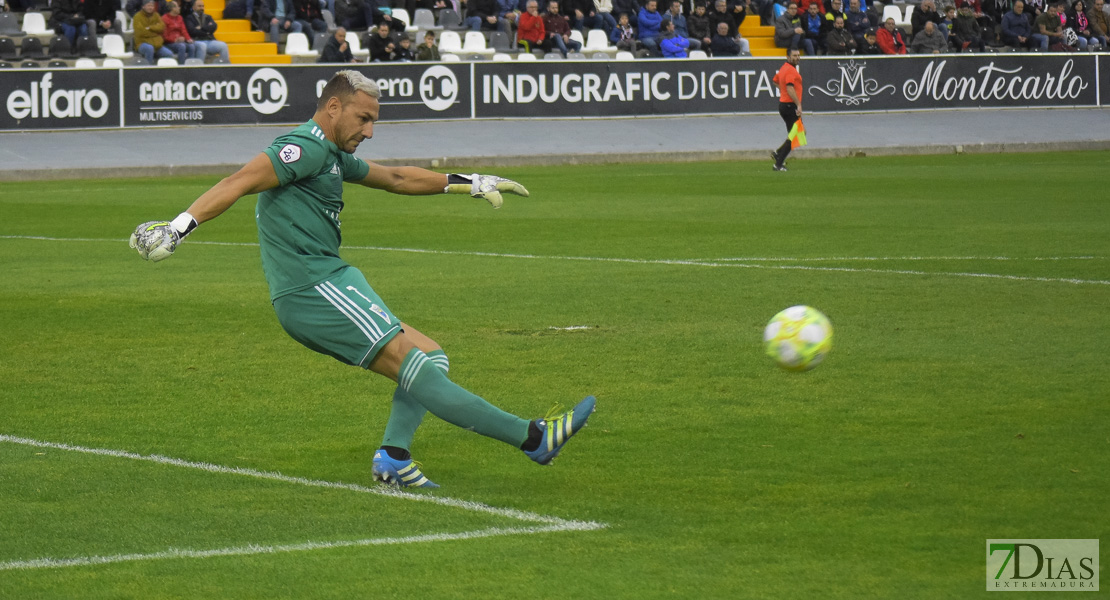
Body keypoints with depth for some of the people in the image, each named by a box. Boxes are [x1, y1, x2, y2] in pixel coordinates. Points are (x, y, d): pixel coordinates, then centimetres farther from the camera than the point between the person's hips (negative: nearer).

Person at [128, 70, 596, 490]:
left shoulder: (333, 155, 23)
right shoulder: (306, 147, -9)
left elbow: (395, 177, 34)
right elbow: (241, 182, -19)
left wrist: (469, 183, 36)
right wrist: (180, 226, -30)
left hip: (327, 286, 11)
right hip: (313, 287, -11)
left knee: (430, 355, 8)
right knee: (416, 364, -14)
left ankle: (394, 456, -10)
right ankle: (532, 438, -18)